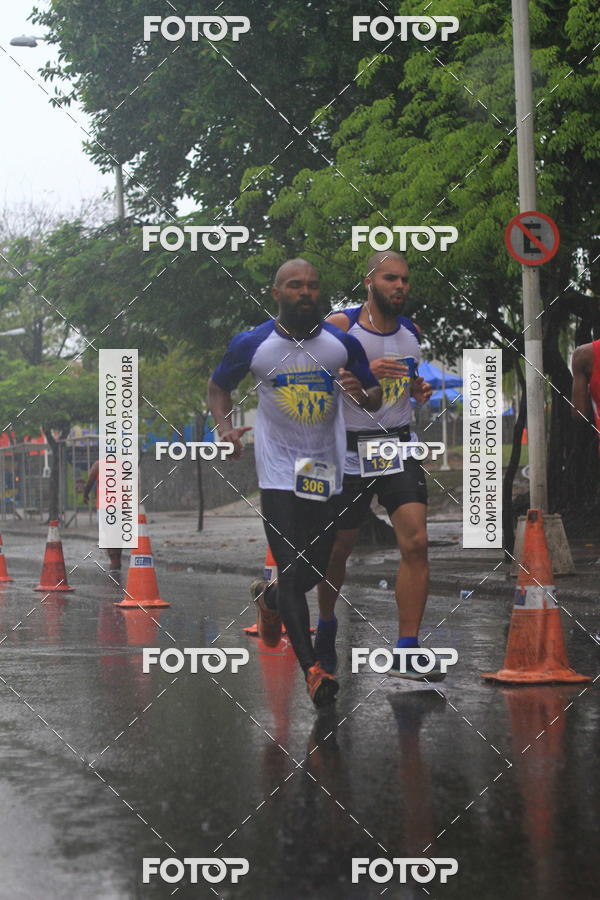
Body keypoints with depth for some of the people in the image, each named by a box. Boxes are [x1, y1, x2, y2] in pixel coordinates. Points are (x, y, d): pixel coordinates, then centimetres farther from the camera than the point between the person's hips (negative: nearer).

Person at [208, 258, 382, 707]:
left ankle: (270, 598, 44)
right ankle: (311, 669, -13)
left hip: (328, 470, 3)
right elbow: (218, 386, 13)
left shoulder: (343, 343, 1)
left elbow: (376, 396, 11)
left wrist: (362, 394, -13)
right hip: (279, 471, -3)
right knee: (292, 569, -13)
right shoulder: (252, 344, -3)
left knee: (317, 568, 10)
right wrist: (225, 427, -5)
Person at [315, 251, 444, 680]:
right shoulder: (340, 326, -8)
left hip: (399, 447, 3)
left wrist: (419, 389, 2)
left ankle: (406, 653, -11)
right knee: (338, 549, 10)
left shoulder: (412, 332, 7)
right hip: (349, 451, -3)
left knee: (416, 542, -14)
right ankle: (326, 623, 39)